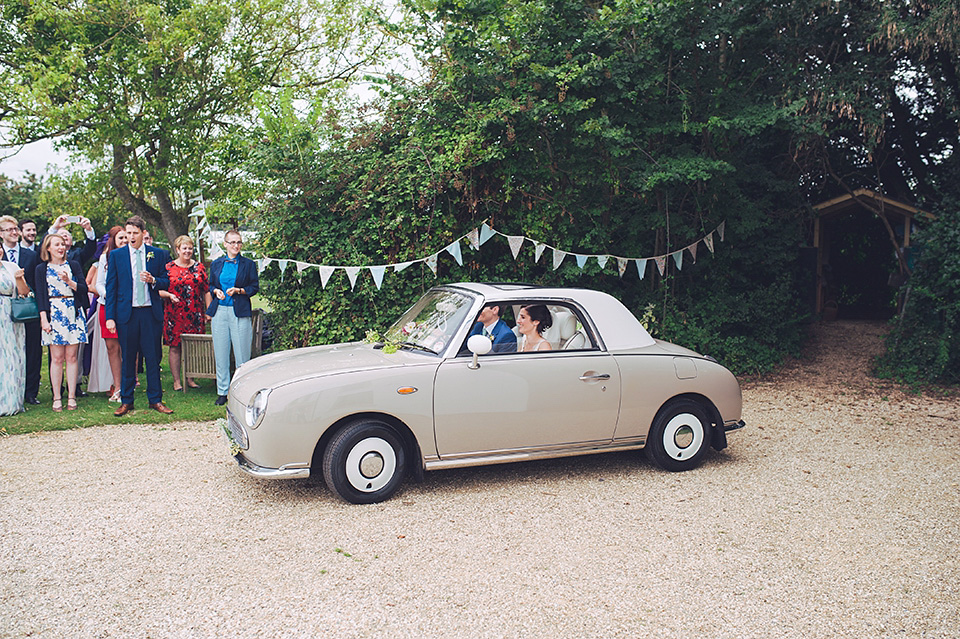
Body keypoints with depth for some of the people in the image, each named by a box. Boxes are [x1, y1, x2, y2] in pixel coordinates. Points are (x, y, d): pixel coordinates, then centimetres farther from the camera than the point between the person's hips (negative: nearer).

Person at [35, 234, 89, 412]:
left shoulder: (73, 265, 12)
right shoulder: (41, 269, 8)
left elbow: (84, 288, 5)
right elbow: (40, 295, 3)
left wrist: (68, 281, -11)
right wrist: (44, 318, -6)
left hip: (73, 313, 1)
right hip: (53, 314, -1)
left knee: (71, 357, 1)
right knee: (57, 358, -3)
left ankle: (71, 397, 4)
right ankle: (57, 398, 3)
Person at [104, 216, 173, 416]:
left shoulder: (158, 254, 6)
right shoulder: (116, 255, 5)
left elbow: (166, 282, 10)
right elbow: (111, 287, 4)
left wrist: (153, 280, -13)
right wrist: (110, 316, -3)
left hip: (151, 313, 0)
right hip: (126, 313, 0)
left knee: (153, 357, 3)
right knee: (127, 359, 6)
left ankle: (155, 399, 13)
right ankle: (126, 401, 16)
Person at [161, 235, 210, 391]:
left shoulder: (199, 267, 9)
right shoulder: (168, 267, 3)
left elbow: (207, 290, 10)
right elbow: (159, 290, 3)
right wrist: (169, 295, -17)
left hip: (195, 314, 2)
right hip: (174, 313, -2)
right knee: (175, 346, 1)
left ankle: (190, 378, 17)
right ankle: (176, 380, 9)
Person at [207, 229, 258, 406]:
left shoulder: (248, 264, 4)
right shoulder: (216, 264, 12)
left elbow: (255, 287, 3)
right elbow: (211, 285, 19)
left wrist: (239, 290, -12)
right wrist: (216, 291, -2)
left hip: (240, 312, -3)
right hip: (220, 311, 3)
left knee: (242, 354, -3)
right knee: (220, 353, 4)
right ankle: (222, 392, 13)